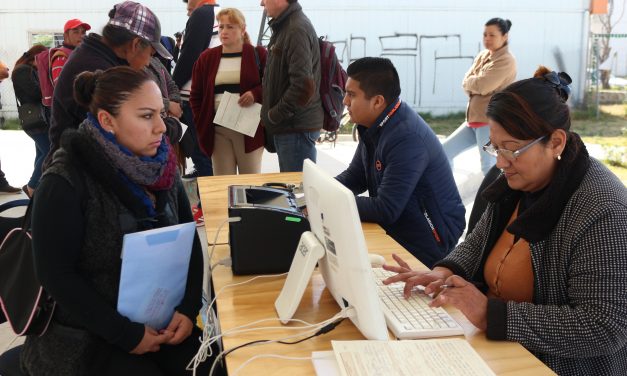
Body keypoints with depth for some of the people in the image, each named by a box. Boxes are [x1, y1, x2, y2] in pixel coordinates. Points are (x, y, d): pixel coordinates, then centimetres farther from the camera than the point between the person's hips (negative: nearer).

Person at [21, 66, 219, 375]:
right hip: (87, 337, -4)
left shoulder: (162, 167, 1)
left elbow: (189, 241, 5)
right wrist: (126, 335, -18)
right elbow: (57, 275, -16)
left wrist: (188, 308, -9)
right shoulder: (65, 183, -16)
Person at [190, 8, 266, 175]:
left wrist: (256, 93, -17)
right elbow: (196, 95, 12)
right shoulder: (207, 57, 9)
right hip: (217, 130, 3)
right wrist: (201, 123, 2)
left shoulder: (258, 54, 1)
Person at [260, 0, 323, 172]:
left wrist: (274, 115, -14)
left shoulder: (298, 30, -18)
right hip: (284, 128, 10)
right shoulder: (283, 27, 13)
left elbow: (303, 87, -26)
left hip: (297, 130, -10)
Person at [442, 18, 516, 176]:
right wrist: (475, 84, -13)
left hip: (491, 121, -9)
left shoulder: (506, 60, -13)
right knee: (444, 151, 10)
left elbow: (482, 85, -21)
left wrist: (470, 81, -1)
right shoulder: (482, 56, 14)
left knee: (489, 167, -14)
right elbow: (466, 83, 8)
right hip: (474, 118, 9)